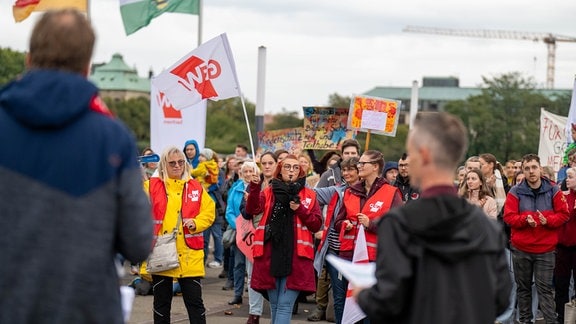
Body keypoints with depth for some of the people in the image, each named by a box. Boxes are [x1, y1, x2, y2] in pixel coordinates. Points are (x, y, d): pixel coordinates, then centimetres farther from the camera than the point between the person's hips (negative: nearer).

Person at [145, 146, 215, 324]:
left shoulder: (195, 187, 8)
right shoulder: (152, 185, 3)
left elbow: (209, 211, 8)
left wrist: (195, 223, -9)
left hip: (189, 255, 1)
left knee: (195, 301, 2)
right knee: (161, 301, 10)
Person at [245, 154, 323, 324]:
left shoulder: (309, 195, 9)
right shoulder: (269, 192, 9)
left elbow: (317, 224, 4)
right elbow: (251, 210, -8)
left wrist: (300, 209, -10)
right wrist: (254, 188, -23)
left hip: (296, 257, -2)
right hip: (270, 255, 2)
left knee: (285, 305, -8)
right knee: (274, 305, 10)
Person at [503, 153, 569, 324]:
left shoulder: (553, 191, 0)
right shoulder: (515, 192, -2)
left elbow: (563, 214, 0)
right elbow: (509, 217, -5)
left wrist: (547, 220, -18)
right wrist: (525, 219, -23)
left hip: (546, 250, -1)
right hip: (521, 249, 1)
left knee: (545, 289, -2)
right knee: (523, 288, 10)